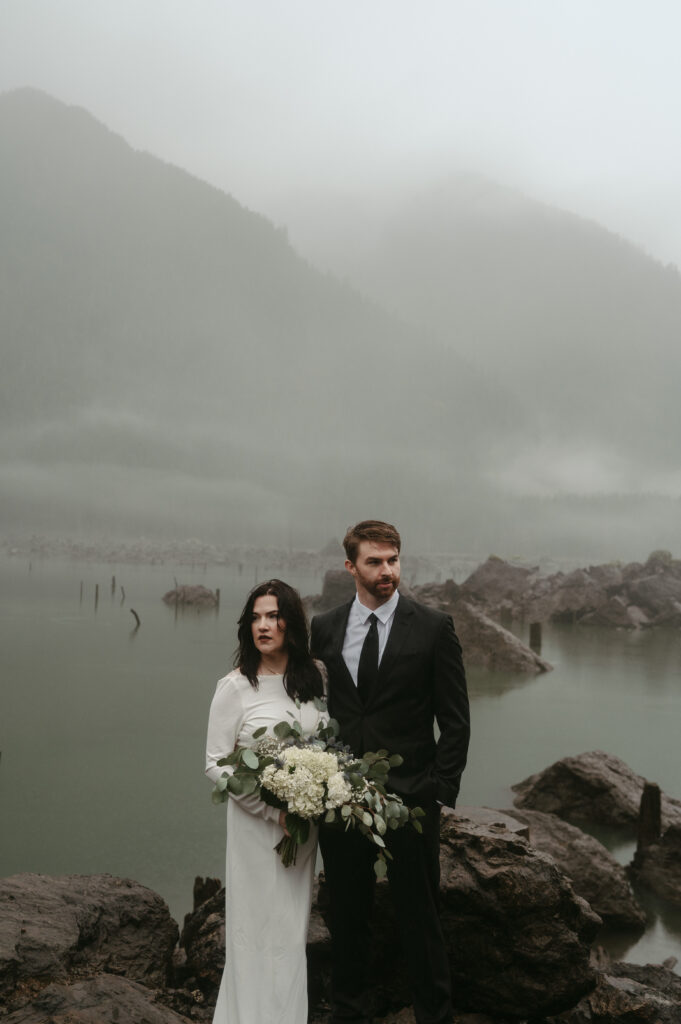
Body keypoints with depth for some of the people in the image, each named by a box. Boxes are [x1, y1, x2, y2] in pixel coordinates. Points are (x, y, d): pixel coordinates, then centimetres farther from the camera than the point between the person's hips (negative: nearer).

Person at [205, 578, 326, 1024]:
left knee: (294, 924, 14)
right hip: (255, 821, -4)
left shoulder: (313, 677, 1)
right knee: (259, 924, 4)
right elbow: (216, 763, -10)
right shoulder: (235, 687, -12)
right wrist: (272, 810, -17)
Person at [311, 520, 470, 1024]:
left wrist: (440, 792, -8)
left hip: (410, 796, -3)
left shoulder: (434, 627, -4)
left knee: (420, 917, 6)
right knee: (347, 915, 15)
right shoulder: (323, 629, 5)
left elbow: (455, 721, -2)